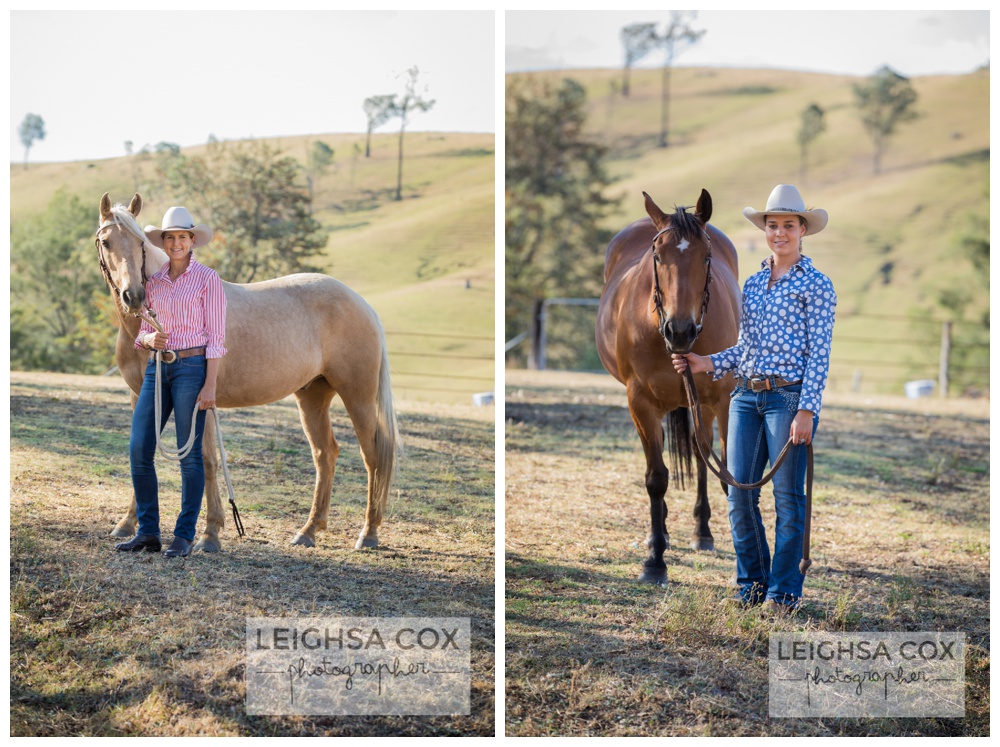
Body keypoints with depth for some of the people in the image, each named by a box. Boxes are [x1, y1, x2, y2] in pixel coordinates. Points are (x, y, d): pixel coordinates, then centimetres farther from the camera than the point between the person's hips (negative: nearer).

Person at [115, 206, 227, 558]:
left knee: (189, 454, -2)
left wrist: (210, 386, -13)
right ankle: (148, 533, 9)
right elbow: (142, 333, 16)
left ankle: (184, 536, 5)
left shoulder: (208, 279, -3)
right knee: (139, 449, -1)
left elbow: (215, 336, -6)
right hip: (157, 368, 5)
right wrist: (149, 339, -9)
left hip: (191, 367, -5)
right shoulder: (154, 282, 12)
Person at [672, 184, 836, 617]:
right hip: (746, 397, 6)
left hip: (789, 397, -6)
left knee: (788, 496, -1)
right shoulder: (752, 284, 15)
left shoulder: (816, 286, -3)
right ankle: (751, 584, 17)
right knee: (740, 495, 4)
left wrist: (807, 410, -15)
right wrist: (709, 365, 5)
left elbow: (819, 354, -8)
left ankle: (784, 591, 8)